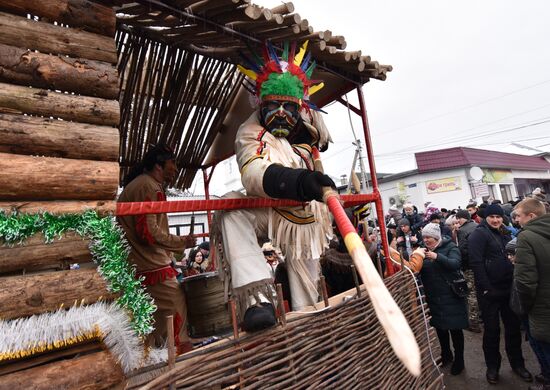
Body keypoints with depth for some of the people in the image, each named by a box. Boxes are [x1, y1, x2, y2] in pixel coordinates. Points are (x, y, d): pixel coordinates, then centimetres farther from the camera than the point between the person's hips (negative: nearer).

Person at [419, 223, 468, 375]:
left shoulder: (450, 247, -9)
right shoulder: (423, 249, 4)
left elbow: (455, 264, -25)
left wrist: (437, 257, -39)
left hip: (451, 296, -4)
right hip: (433, 298, 5)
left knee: (455, 328, 7)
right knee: (439, 327, 17)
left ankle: (459, 360, 27)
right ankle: (446, 355, 38)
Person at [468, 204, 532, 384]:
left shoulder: (505, 234, 12)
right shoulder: (479, 234, -11)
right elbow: (476, 262, -18)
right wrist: (486, 288, -20)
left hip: (509, 288, 6)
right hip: (490, 291, -6)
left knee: (513, 326, 16)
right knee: (492, 329, 6)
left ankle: (517, 363, 36)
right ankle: (492, 366, 23)